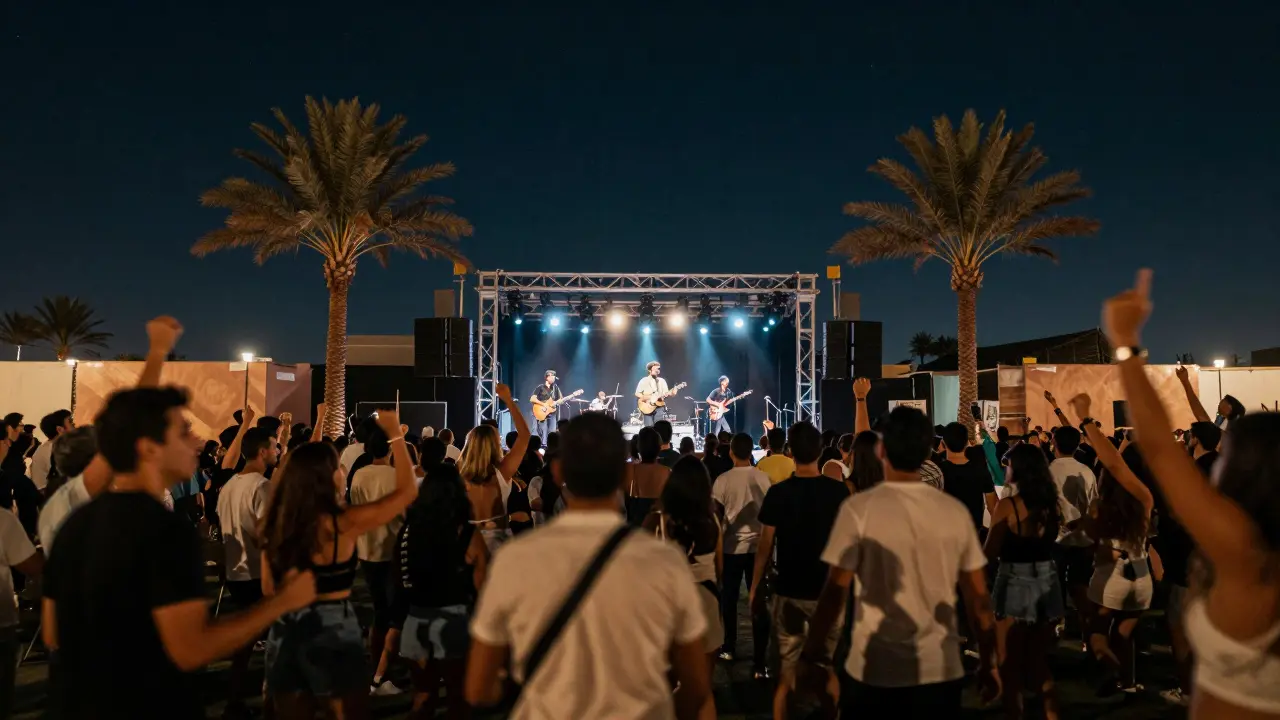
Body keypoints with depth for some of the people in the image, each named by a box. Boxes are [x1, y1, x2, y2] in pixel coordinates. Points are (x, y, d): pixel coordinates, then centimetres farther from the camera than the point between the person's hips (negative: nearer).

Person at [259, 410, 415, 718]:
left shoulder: (277, 525, 0)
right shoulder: (344, 523, -16)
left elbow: (268, 589, 9)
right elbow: (406, 491, -9)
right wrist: (395, 434, -3)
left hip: (286, 630, 6)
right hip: (332, 629, -5)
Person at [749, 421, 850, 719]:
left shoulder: (778, 493, -10)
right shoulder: (838, 491, -6)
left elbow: (765, 547, -8)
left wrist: (756, 588, 2)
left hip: (788, 590, -1)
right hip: (828, 590, 1)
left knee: (787, 667, 10)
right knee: (827, 665, 16)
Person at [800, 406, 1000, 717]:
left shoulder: (859, 509, -12)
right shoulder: (956, 512, -2)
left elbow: (835, 591, -11)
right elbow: (978, 597, 2)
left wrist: (813, 655, -1)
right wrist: (987, 662, 14)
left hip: (874, 670, -2)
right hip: (940, 670, 3)